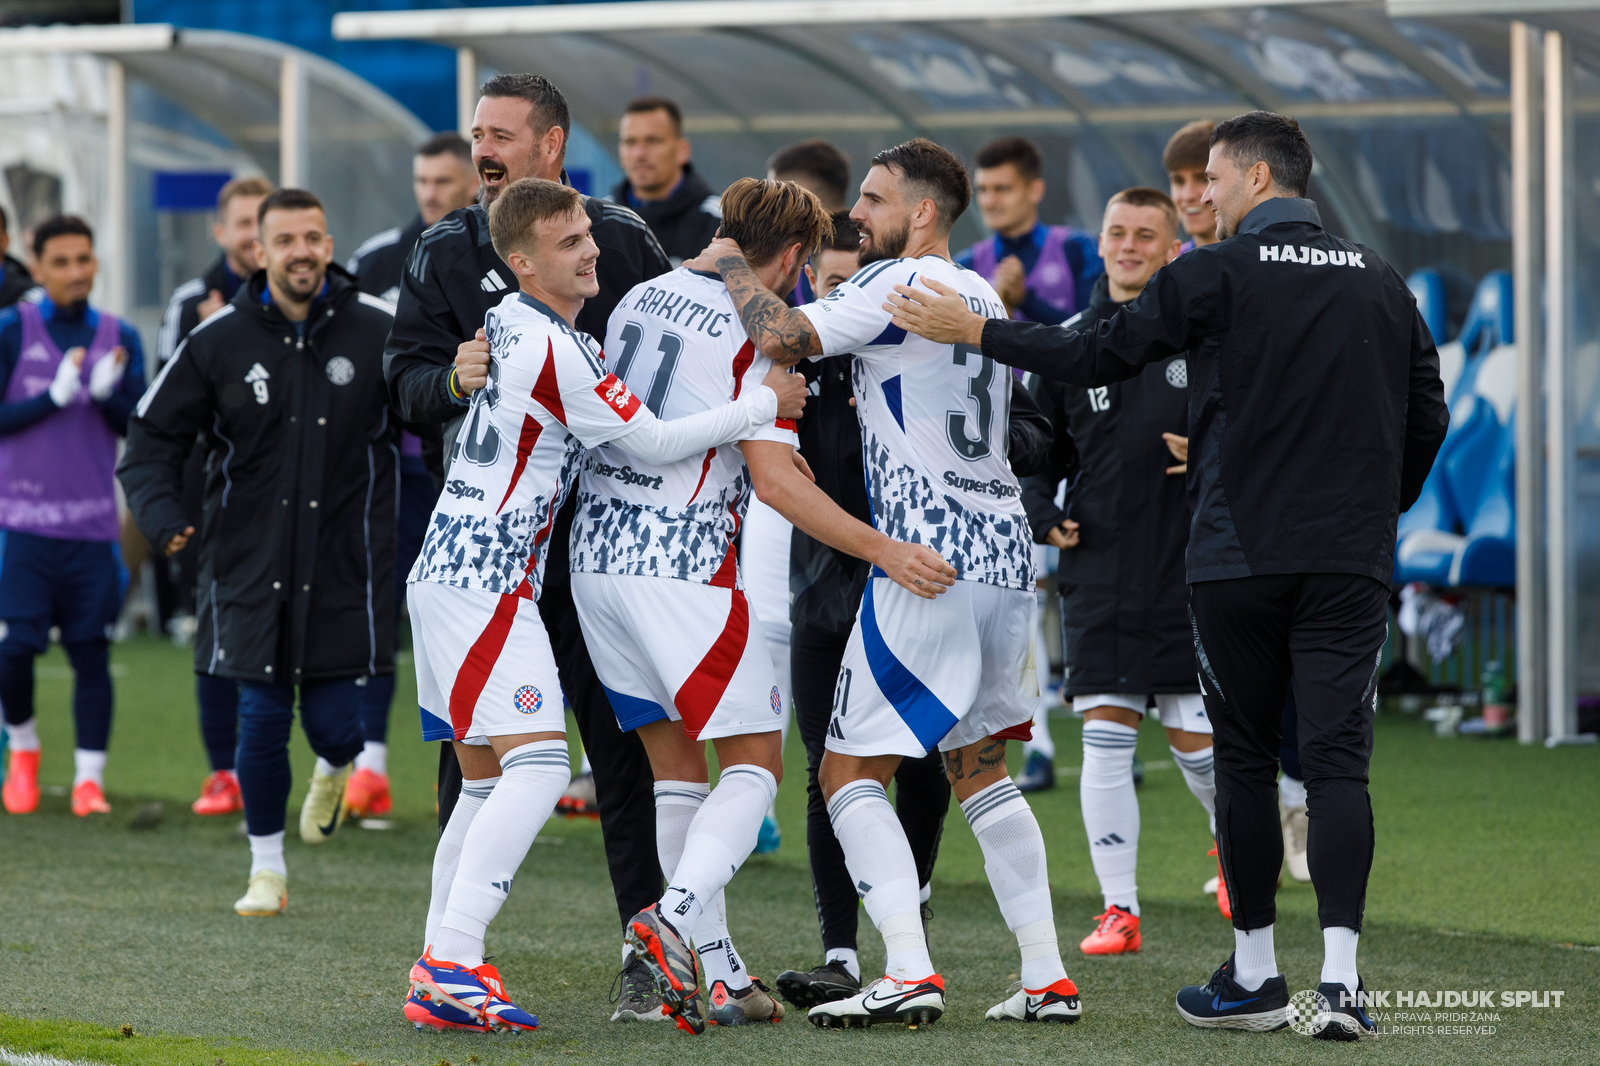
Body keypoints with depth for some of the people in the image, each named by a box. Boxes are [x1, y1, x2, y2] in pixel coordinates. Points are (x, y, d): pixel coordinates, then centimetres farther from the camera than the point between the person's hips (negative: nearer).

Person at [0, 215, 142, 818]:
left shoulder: (119, 338, 8)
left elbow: (139, 427, 5)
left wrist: (108, 394, -14)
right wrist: (56, 396, -15)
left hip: (93, 525, 2)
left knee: (91, 652, 1)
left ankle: (90, 779, 8)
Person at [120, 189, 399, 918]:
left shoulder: (379, 331, -4)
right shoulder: (218, 341, -3)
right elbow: (153, 435, 4)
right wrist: (160, 511, -12)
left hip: (345, 565, 0)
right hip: (249, 563, 0)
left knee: (333, 724, -1)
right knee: (262, 717, -2)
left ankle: (333, 770, 37)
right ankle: (266, 868, 15)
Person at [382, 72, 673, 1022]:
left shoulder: (623, 241, 4)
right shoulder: (445, 253, 8)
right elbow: (406, 377, 4)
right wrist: (454, 380, -16)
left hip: (603, 529, -1)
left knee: (623, 735, -2)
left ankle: (650, 953, 1)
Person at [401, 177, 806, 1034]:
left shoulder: (510, 322, 11)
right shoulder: (553, 351, -18)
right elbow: (651, 443, -11)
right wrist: (765, 402, -1)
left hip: (449, 570, 10)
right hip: (484, 581, -10)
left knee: (487, 777, 15)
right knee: (537, 767, -16)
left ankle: (439, 964, 16)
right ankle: (451, 972, -24)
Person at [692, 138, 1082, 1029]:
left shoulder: (896, 287, -10)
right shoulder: (984, 298, 16)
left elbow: (784, 337, -22)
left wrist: (731, 266, -5)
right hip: (1007, 554, 8)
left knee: (851, 771, -2)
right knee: (980, 769, 19)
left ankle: (910, 973, -15)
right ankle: (1048, 979, 13)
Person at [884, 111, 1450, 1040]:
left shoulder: (1216, 275, -4)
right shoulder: (1381, 283, 9)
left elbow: (1101, 356, -2)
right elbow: (1427, 417, 13)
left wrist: (975, 331, 7)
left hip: (1238, 557, -2)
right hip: (1350, 564, 2)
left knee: (1246, 760, 9)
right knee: (1338, 761, -4)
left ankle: (1255, 974, 15)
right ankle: (1340, 974, -18)